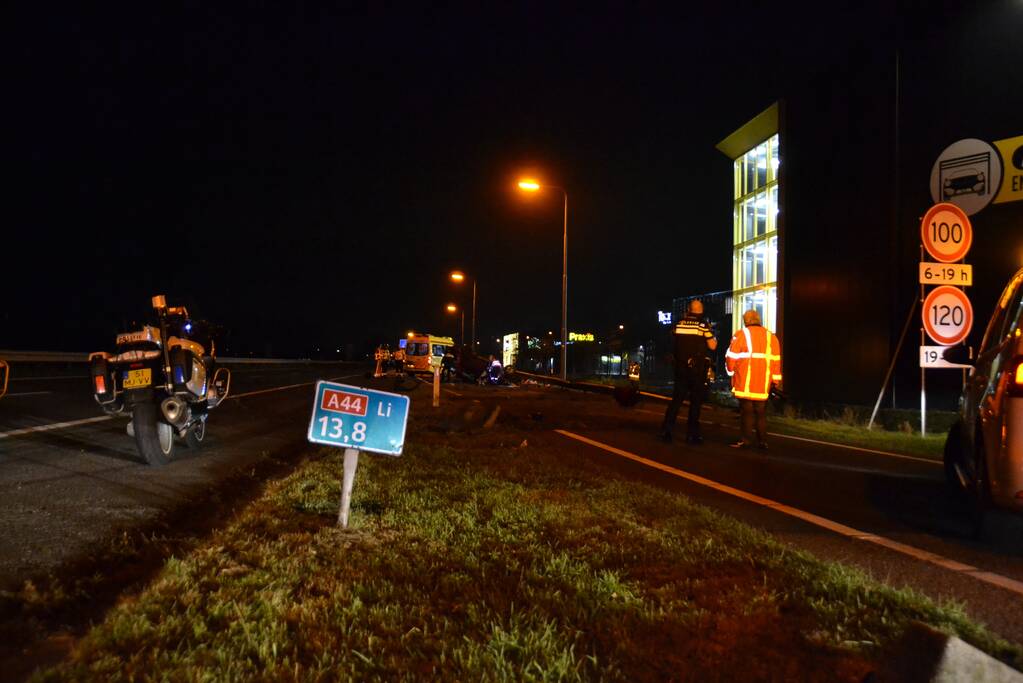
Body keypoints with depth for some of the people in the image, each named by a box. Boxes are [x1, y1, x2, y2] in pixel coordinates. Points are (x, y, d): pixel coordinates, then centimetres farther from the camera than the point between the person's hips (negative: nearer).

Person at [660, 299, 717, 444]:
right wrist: (714, 338, 12)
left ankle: (666, 431, 3)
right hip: (697, 368, -3)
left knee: (676, 399, 9)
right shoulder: (703, 326, -7)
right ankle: (692, 434, 5)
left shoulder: (679, 324, 3)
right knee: (695, 402, 4)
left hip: (681, 366, 4)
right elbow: (712, 346, -7)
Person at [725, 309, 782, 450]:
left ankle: (747, 440, 2)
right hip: (763, 384, 4)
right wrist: (776, 381, 13)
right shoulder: (771, 337, 9)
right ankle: (762, 441, 11)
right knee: (761, 413, 11)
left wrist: (731, 371, 13)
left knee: (747, 412, 2)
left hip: (745, 383, -4)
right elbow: (776, 361, 8)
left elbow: (731, 358, -4)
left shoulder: (741, 335, -4)